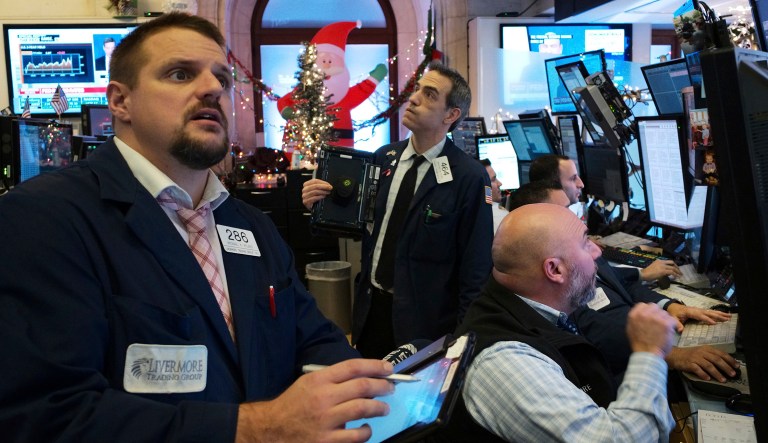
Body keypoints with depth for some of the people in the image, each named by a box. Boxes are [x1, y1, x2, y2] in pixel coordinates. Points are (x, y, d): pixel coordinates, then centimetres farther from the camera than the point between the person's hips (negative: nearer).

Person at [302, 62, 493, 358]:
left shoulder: (470, 177, -14)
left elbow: (477, 264, -12)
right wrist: (322, 201, -7)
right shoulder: (384, 157, 2)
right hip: (370, 308, 5)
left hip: (424, 321, -5)